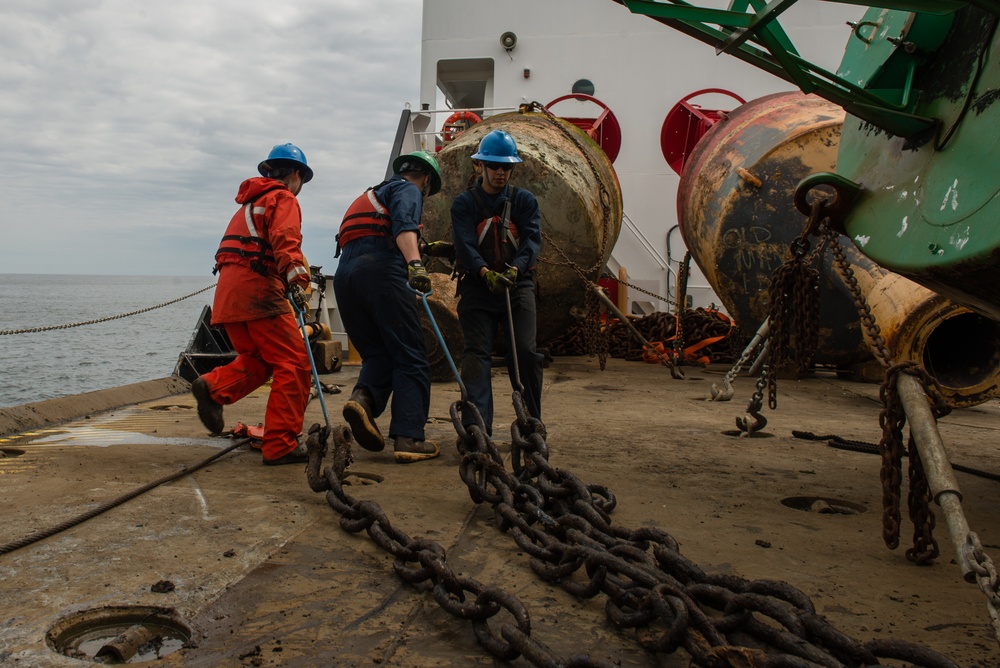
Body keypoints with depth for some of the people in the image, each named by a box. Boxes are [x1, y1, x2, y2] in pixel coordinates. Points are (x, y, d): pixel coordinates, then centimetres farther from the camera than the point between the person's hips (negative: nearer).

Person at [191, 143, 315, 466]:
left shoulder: (251, 201, 29)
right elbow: (285, 240, -17)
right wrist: (296, 279, -30)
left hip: (228, 287, 9)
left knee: (258, 359, 20)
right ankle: (281, 445, -12)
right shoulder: (284, 199, 2)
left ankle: (214, 387, -6)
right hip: (256, 285, -9)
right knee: (294, 363, -8)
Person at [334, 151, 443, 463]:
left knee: (377, 353, 13)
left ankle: (363, 397, -17)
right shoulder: (408, 190, 10)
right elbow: (404, 226, -13)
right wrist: (415, 263, -28)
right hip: (380, 270, -7)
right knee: (411, 358, -4)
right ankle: (408, 438, -13)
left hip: (344, 275, 8)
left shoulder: (372, 194, 36)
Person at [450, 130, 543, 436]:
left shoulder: (525, 200, 10)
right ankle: (476, 427, -13)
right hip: (477, 285, -1)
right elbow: (464, 243, -9)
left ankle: (532, 422, 5)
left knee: (525, 352, -8)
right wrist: (485, 272, -28)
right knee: (476, 353, -8)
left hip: (518, 284, 1)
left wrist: (516, 267, -25)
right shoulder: (464, 203, 6)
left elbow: (532, 238, -5)